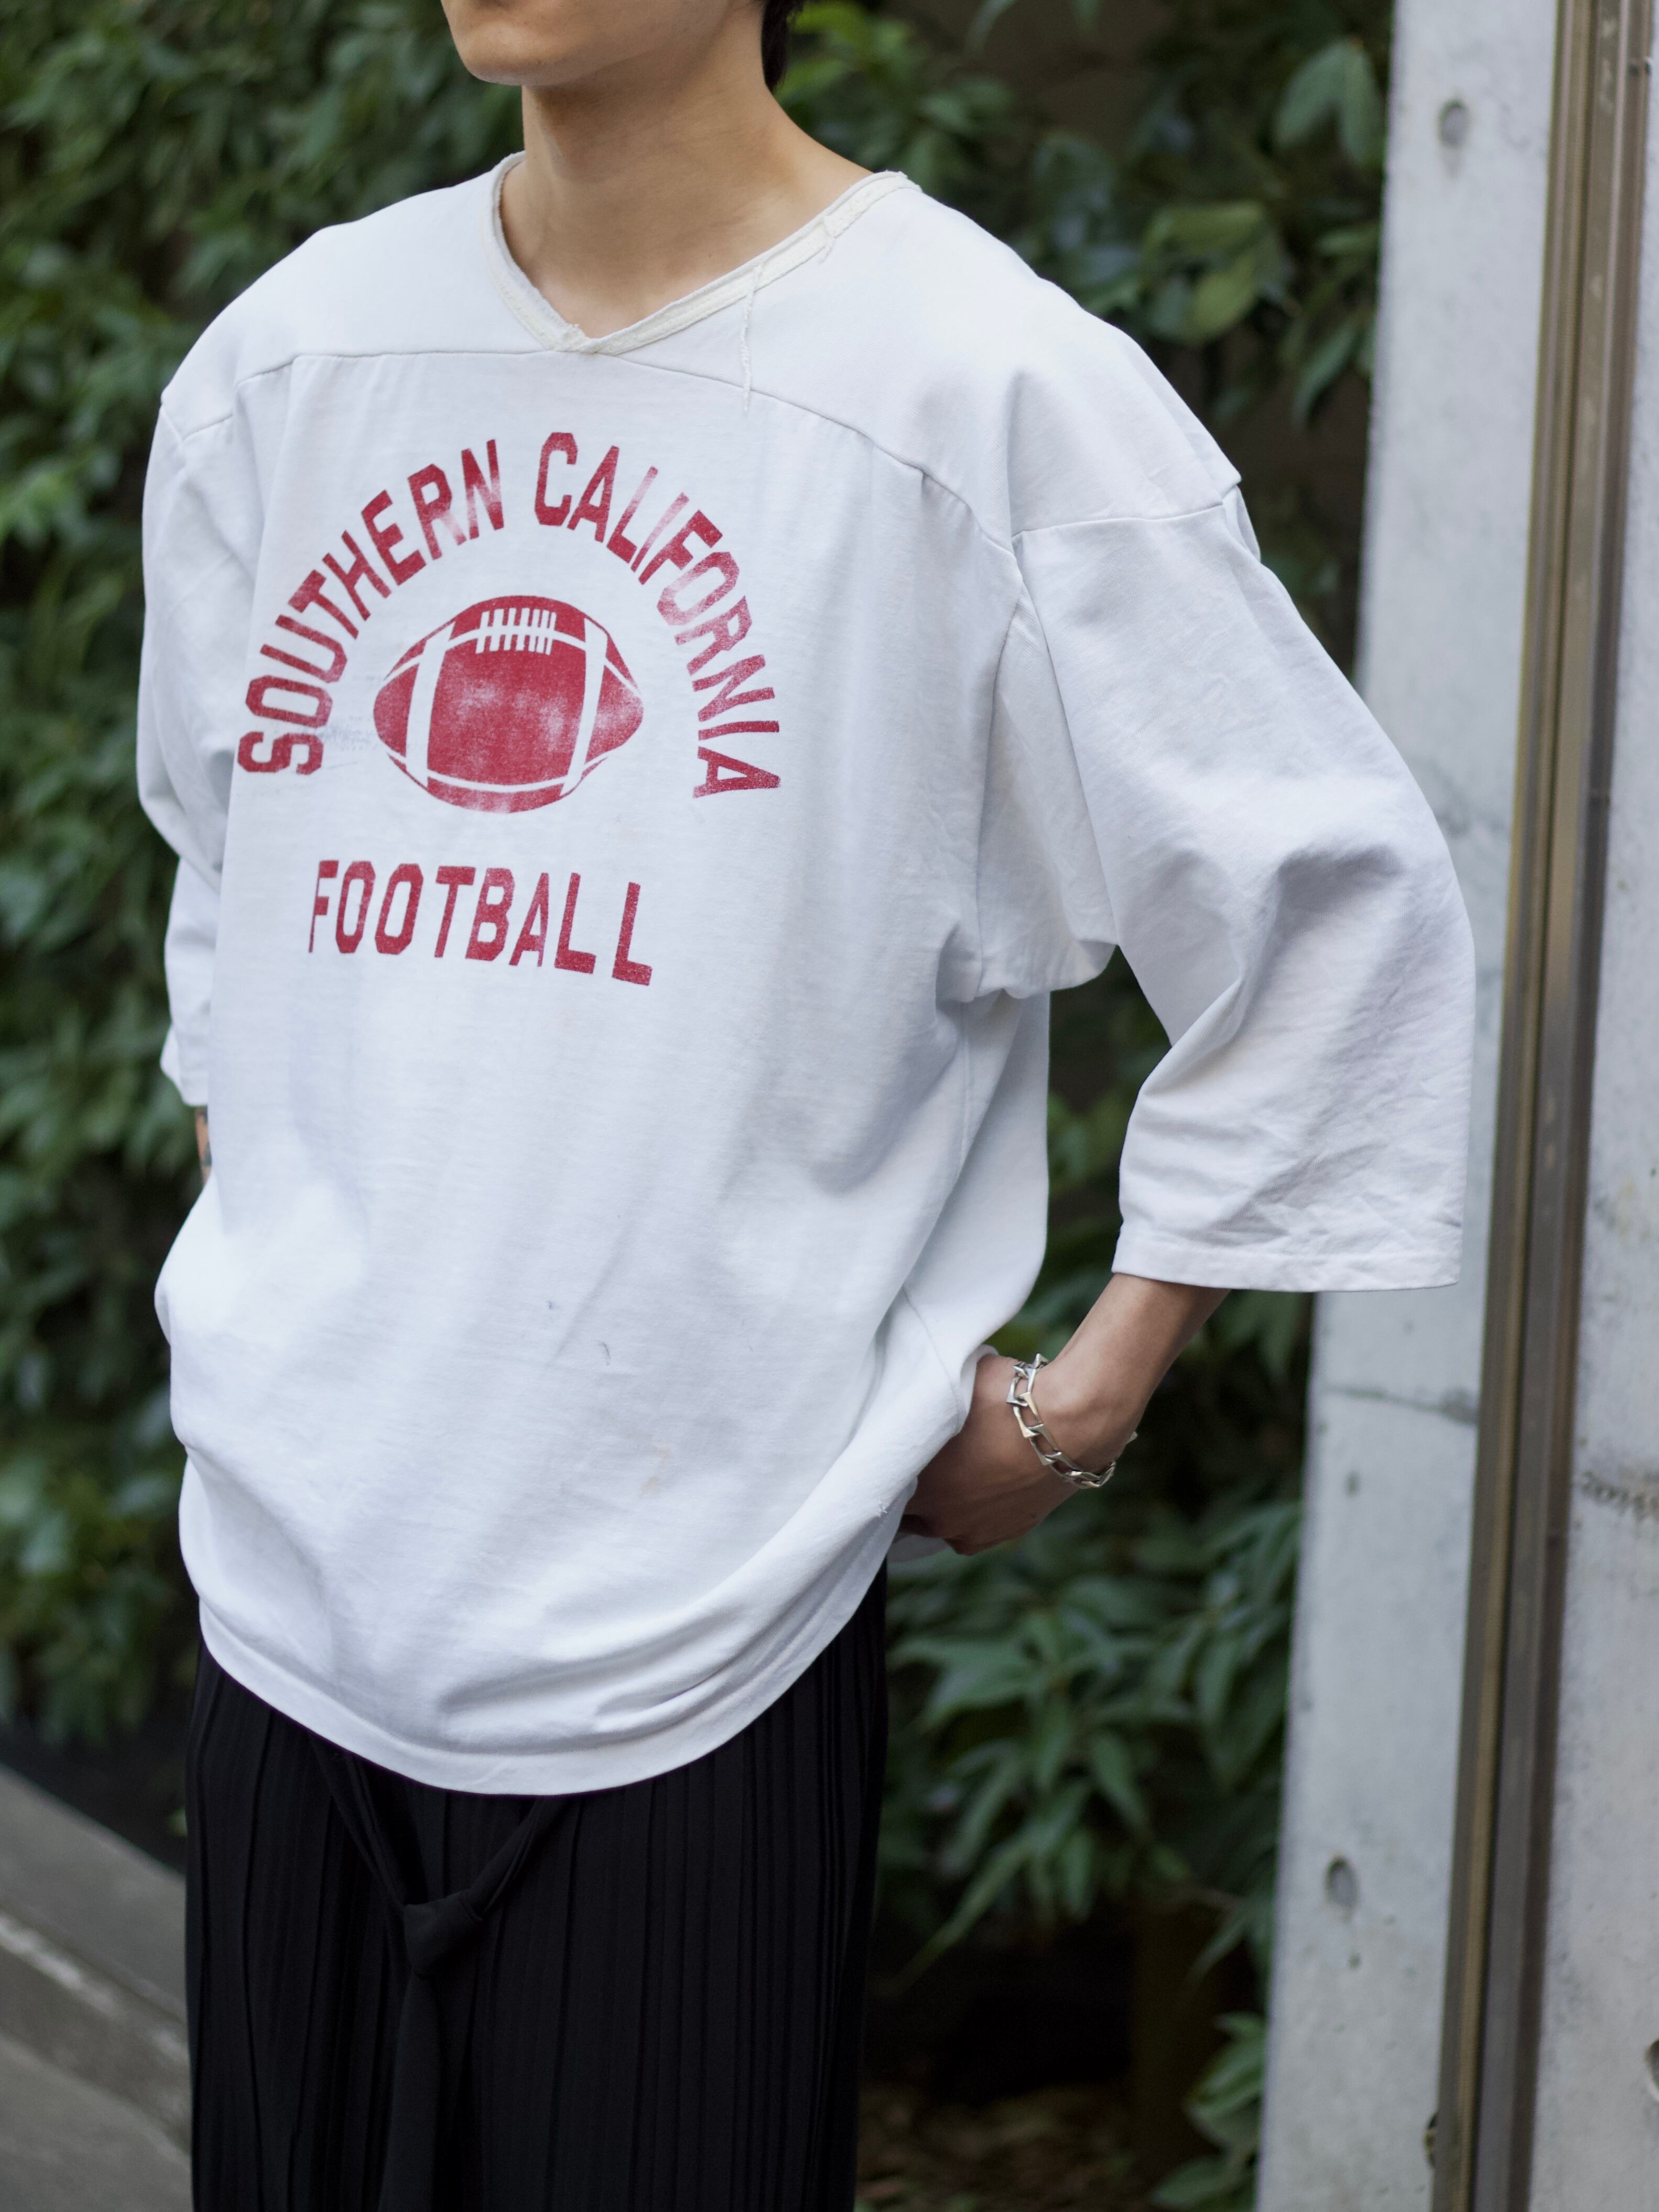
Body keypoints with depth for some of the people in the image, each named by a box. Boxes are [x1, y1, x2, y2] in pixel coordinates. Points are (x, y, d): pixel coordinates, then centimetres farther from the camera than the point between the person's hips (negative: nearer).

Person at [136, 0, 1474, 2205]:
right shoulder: (282, 364, 7)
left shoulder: (989, 389, -10)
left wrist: (1081, 1401, -4)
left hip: (689, 1633, -5)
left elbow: (1342, 909, -6)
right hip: (287, 1590, 5)